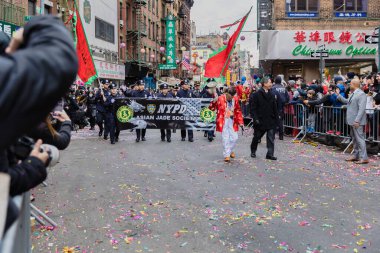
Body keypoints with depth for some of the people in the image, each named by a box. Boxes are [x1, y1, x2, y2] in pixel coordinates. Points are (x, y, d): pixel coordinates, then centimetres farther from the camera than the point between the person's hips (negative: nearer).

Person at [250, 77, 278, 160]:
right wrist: (255, 118, -16)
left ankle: (270, 154, 5)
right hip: (260, 121, -4)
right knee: (257, 137, 11)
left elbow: (275, 108, 10)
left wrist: (276, 118, 6)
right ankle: (253, 151, 32)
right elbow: (253, 108, -9)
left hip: (271, 121, 4)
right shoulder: (257, 95, -7)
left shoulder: (272, 94, 8)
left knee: (271, 138, -1)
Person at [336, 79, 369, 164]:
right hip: (352, 121, 10)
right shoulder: (353, 94, 13)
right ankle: (356, 156, 24)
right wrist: (338, 95, 28)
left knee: (359, 139, -8)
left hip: (357, 122, -10)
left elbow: (361, 109, -22)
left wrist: (357, 120, -27)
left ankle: (364, 158, -4)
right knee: (354, 139, 15)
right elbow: (346, 101, 30)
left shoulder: (361, 94, -16)